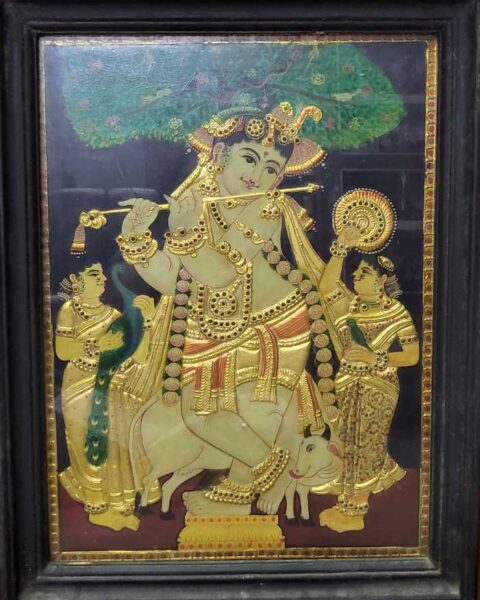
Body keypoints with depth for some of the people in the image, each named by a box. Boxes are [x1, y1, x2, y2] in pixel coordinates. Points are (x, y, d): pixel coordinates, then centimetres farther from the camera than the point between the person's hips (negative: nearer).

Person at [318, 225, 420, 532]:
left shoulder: (397, 313, -9)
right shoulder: (350, 305, 2)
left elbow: (412, 356, -13)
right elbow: (326, 286, -18)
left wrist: (374, 358, -22)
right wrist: (340, 249, -23)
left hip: (378, 388, -5)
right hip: (347, 386, 6)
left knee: (364, 444, 3)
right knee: (348, 443, 15)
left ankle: (354, 510, 16)